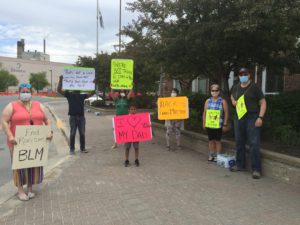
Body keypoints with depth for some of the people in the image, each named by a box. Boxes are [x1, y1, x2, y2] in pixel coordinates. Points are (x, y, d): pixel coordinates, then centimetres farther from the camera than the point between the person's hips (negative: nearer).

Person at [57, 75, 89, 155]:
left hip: (81, 117, 3)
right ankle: (72, 149, 13)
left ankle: (82, 148, 18)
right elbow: (59, 90, -4)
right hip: (73, 117, -3)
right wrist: (61, 80, -12)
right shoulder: (69, 94, 4)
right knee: (72, 134, 3)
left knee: (82, 133, 7)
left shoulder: (82, 96, 12)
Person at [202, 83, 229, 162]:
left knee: (217, 140, 4)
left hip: (218, 125, -3)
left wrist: (225, 124, -7)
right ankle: (211, 155, 23)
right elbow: (204, 113, 11)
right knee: (211, 140, 12)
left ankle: (217, 156, 14)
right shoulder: (208, 101, 8)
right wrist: (204, 123, 8)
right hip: (209, 125, 3)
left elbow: (226, 113, -3)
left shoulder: (223, 101, -2)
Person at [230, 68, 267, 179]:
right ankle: (240, 165, 26)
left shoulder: (254, 87, -4)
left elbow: (263, 102, -6)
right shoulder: (236, 87, 11)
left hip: (252, 118, -6)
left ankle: (256, 169, -1)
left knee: (254, 144, -7)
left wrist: (260, 117, -15)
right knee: (239, 142, 13)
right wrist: (233, 101, 10)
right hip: (239, 117, 6)